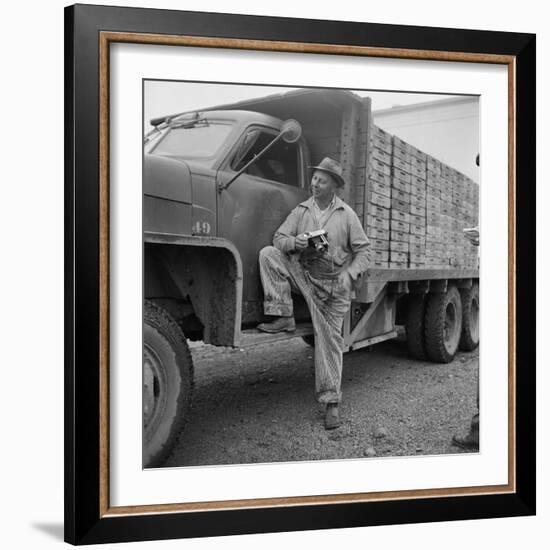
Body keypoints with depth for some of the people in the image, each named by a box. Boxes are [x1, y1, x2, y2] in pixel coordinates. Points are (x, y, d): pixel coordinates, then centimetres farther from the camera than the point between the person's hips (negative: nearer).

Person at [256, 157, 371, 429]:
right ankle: (283, 316, -21)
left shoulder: (347, 215, -1)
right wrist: (294, 242, -22)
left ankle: (331, 402, 5)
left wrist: (350, 274, -17)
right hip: (302, 275, 2)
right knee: (268, 254, -21)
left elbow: (363, 250, 0)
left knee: (330, 341, -4)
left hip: (333, 285, -2)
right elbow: (278, 237, 1)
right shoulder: (301, 210, 5)